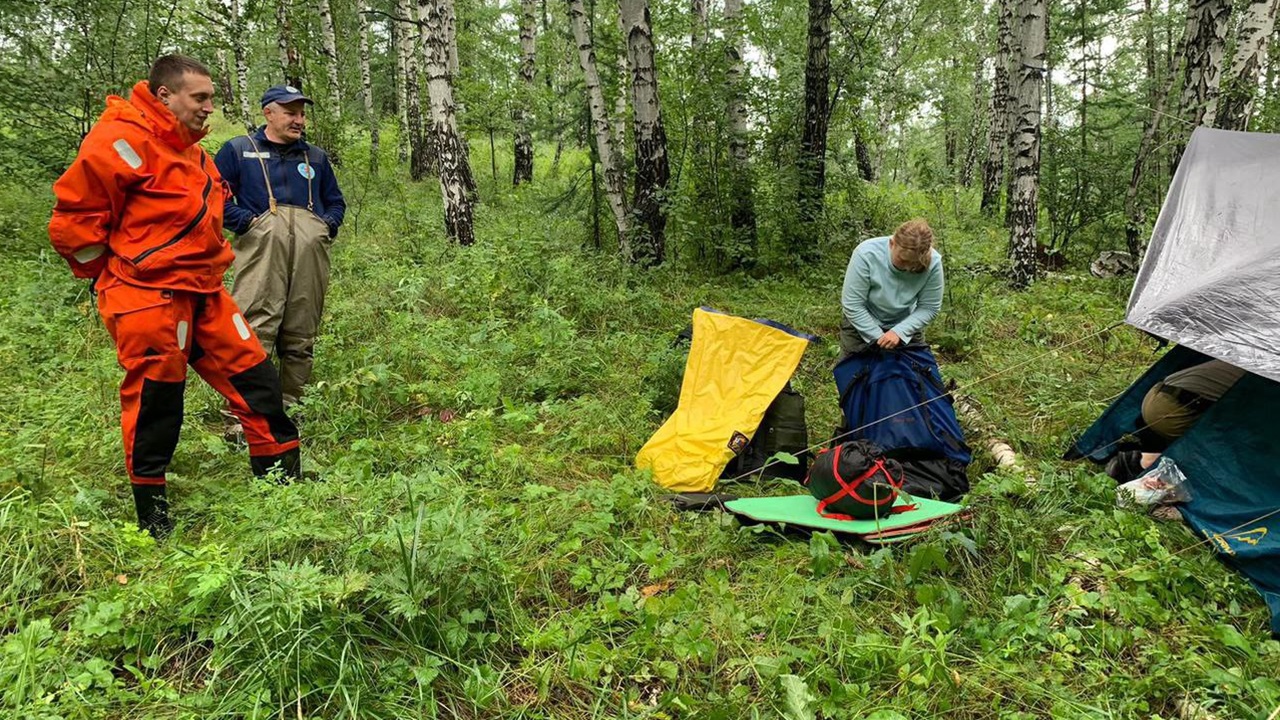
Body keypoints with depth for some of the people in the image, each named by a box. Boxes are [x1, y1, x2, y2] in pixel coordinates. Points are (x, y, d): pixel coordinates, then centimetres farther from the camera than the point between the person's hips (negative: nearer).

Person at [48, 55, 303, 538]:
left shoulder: (189, 150, 17)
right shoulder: (124, 140, -13)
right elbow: (73, 217, -14)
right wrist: (113, 274, -4)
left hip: (203, 294, 9)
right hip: (148, 298, -9)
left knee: (253, 376, 7)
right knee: (155, 401, 0)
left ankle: (284, 480, 18)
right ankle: (152, 518, 17)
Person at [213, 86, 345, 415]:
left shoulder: (316, 157, 27)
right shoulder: (238, 150, 14)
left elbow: (336, 201, 32)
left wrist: (329, 226, 12)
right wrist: (246, 221, -6)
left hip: (311, 254, 4)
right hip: (262, 250, -4)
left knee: (301, 338, 3)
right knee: (255, 334, -15)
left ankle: (291, 408, 12)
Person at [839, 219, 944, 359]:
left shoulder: (933, 262, -24)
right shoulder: (866, 254, -30)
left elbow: (929, 308, -14)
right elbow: (853, 305, -24)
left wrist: (899, 332, -26)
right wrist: (878, 337, -22)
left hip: (904, 327, 2)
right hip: (861, 325, -1)